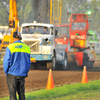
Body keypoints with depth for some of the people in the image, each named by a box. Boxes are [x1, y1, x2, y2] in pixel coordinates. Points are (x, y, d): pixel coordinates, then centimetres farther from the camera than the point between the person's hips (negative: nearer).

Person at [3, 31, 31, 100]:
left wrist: (6, 72, 5)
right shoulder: (27, 48, 4)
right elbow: (28, 63, 8)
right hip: (22, 75, 4)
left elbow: (6, 62, -8)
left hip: (12, 74, -4)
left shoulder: (10, 47, -9)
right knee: (21, 93, 13)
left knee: (12, 94, -2)